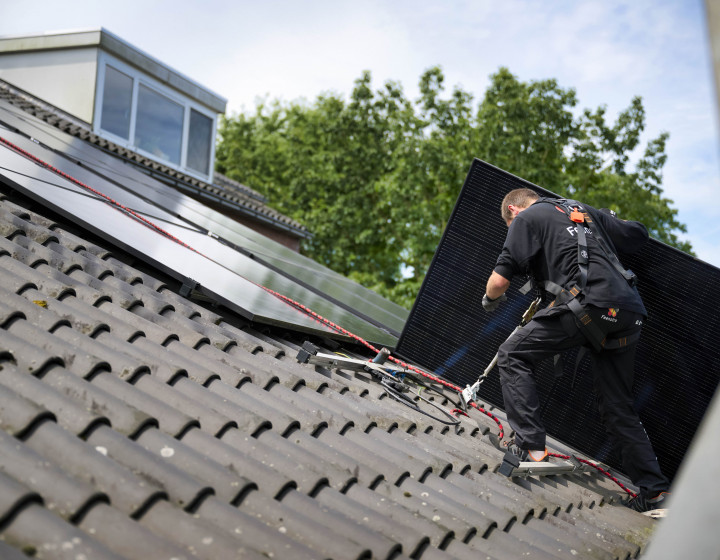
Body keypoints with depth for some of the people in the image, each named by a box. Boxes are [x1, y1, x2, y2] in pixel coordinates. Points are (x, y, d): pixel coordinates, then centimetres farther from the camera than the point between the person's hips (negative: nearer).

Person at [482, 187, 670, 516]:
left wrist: (490, 299, 25)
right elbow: (638, 233, 37)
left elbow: (499, 281, 3)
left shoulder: (526, 218, 11)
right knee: (617, 409, 14)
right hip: (629, 315, 7)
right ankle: (656, 493, 13)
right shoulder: (588, 212, 31)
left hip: (589, 303, -7)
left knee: (513, 355, 5)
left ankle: (530, 447, -4)